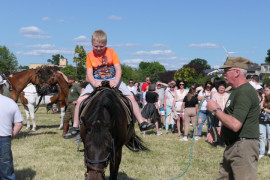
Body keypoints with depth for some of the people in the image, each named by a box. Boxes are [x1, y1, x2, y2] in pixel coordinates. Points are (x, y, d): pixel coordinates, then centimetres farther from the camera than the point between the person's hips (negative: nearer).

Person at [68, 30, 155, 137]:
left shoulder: (111, 52, -4)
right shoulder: (90, 55, -2)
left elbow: (118, 69, -11)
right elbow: (89, 73, -9)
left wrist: (116, 81, -30)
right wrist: (94, 82, -30)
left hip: (113, 80, 0)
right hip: (96, 82, 0)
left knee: (131, 97, -12)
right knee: (80, 100, -16)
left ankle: (142, 123, -2)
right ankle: (75, 126, -1)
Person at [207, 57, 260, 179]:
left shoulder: (244, 92, -19)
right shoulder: (237, 91, 16)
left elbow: (235, 125, -29)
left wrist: (215, 110, -16)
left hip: (243, 147, -11)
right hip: (232, 146, 11)